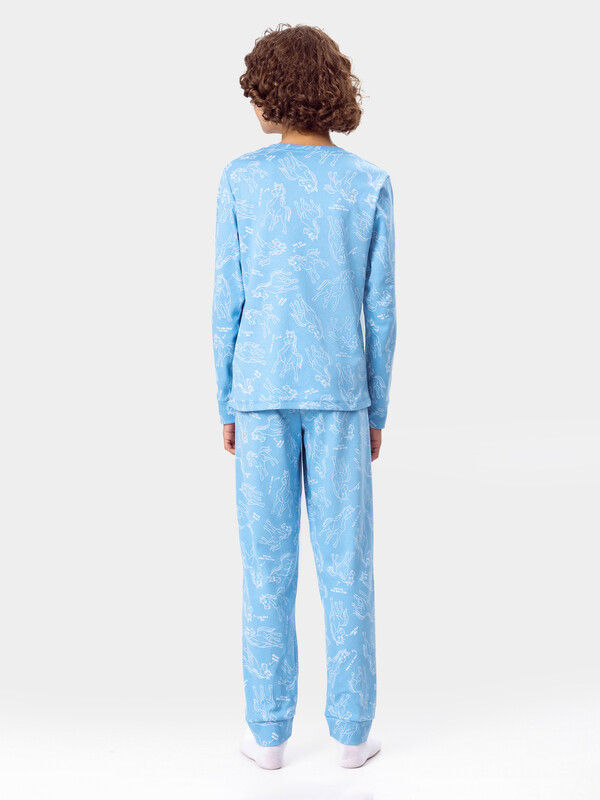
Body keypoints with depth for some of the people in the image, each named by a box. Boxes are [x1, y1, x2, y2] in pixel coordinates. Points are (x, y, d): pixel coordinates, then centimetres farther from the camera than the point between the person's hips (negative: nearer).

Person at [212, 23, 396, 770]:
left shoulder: (240, 181, -3)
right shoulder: (370, 184, -1)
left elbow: (228, 303, -3)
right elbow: (379, 309, -1)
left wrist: (227, 406, 6)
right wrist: (377, 409, 8)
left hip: (262, 391, 0)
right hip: (338, 392, 0)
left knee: (267, 563, 7)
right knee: (346, 566, 7)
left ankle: (269, 730, 15)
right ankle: (351, 729, 14)